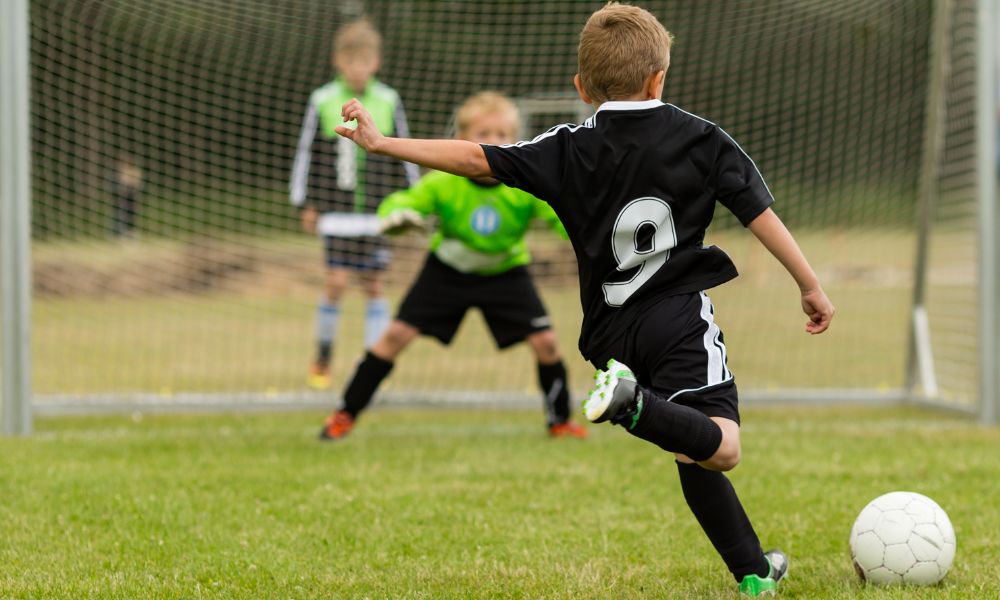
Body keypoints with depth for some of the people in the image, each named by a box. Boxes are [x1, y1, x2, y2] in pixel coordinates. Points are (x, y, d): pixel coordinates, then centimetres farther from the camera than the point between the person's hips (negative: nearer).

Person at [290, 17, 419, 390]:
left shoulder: (388, 102, 4)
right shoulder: (324, 102, 0)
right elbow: (307, 153, 6)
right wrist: (306, 204, 5)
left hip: (377, 212, 1)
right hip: (337, 210, -1)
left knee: (373, 285, 2)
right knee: (337, 282, -8)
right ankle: (322, 359, 9)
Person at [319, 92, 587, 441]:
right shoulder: (444, 183, -25)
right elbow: (402, 201, -16)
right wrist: (395, 215, -40)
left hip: (504, 272, 0)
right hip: (447, 269, 0)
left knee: (545, 342, -12)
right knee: (396, 335, -7)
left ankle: (560, 421, 12)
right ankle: (346, 414, 5)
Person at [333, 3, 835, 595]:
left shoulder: (570, 150, 5)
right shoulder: (703, 139, 5)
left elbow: (478, 159, 0)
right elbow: (761, 213, 3)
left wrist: (383, 144, 4)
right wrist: (811, 285, 11)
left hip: (612, 331, 3)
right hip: (681, 318, -3)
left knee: (697, 454, 12)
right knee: (717, 447, -19)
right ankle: (634, 403, -44)